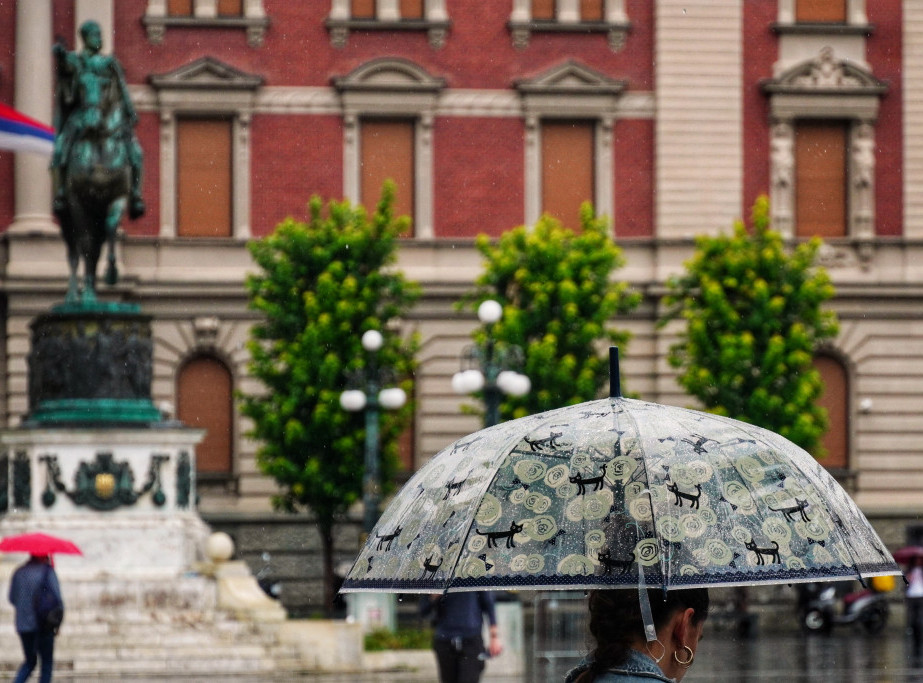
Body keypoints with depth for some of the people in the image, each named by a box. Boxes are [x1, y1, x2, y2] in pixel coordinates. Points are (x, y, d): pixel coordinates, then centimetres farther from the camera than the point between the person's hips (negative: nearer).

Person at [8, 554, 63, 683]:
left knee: (30, 662, 17)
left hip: (23, 625, 5)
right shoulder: (48, 571, -8)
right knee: (47, 662, 7)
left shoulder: (19, 573, 6)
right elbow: (57, 597, -12)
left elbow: (12, 599, 11)